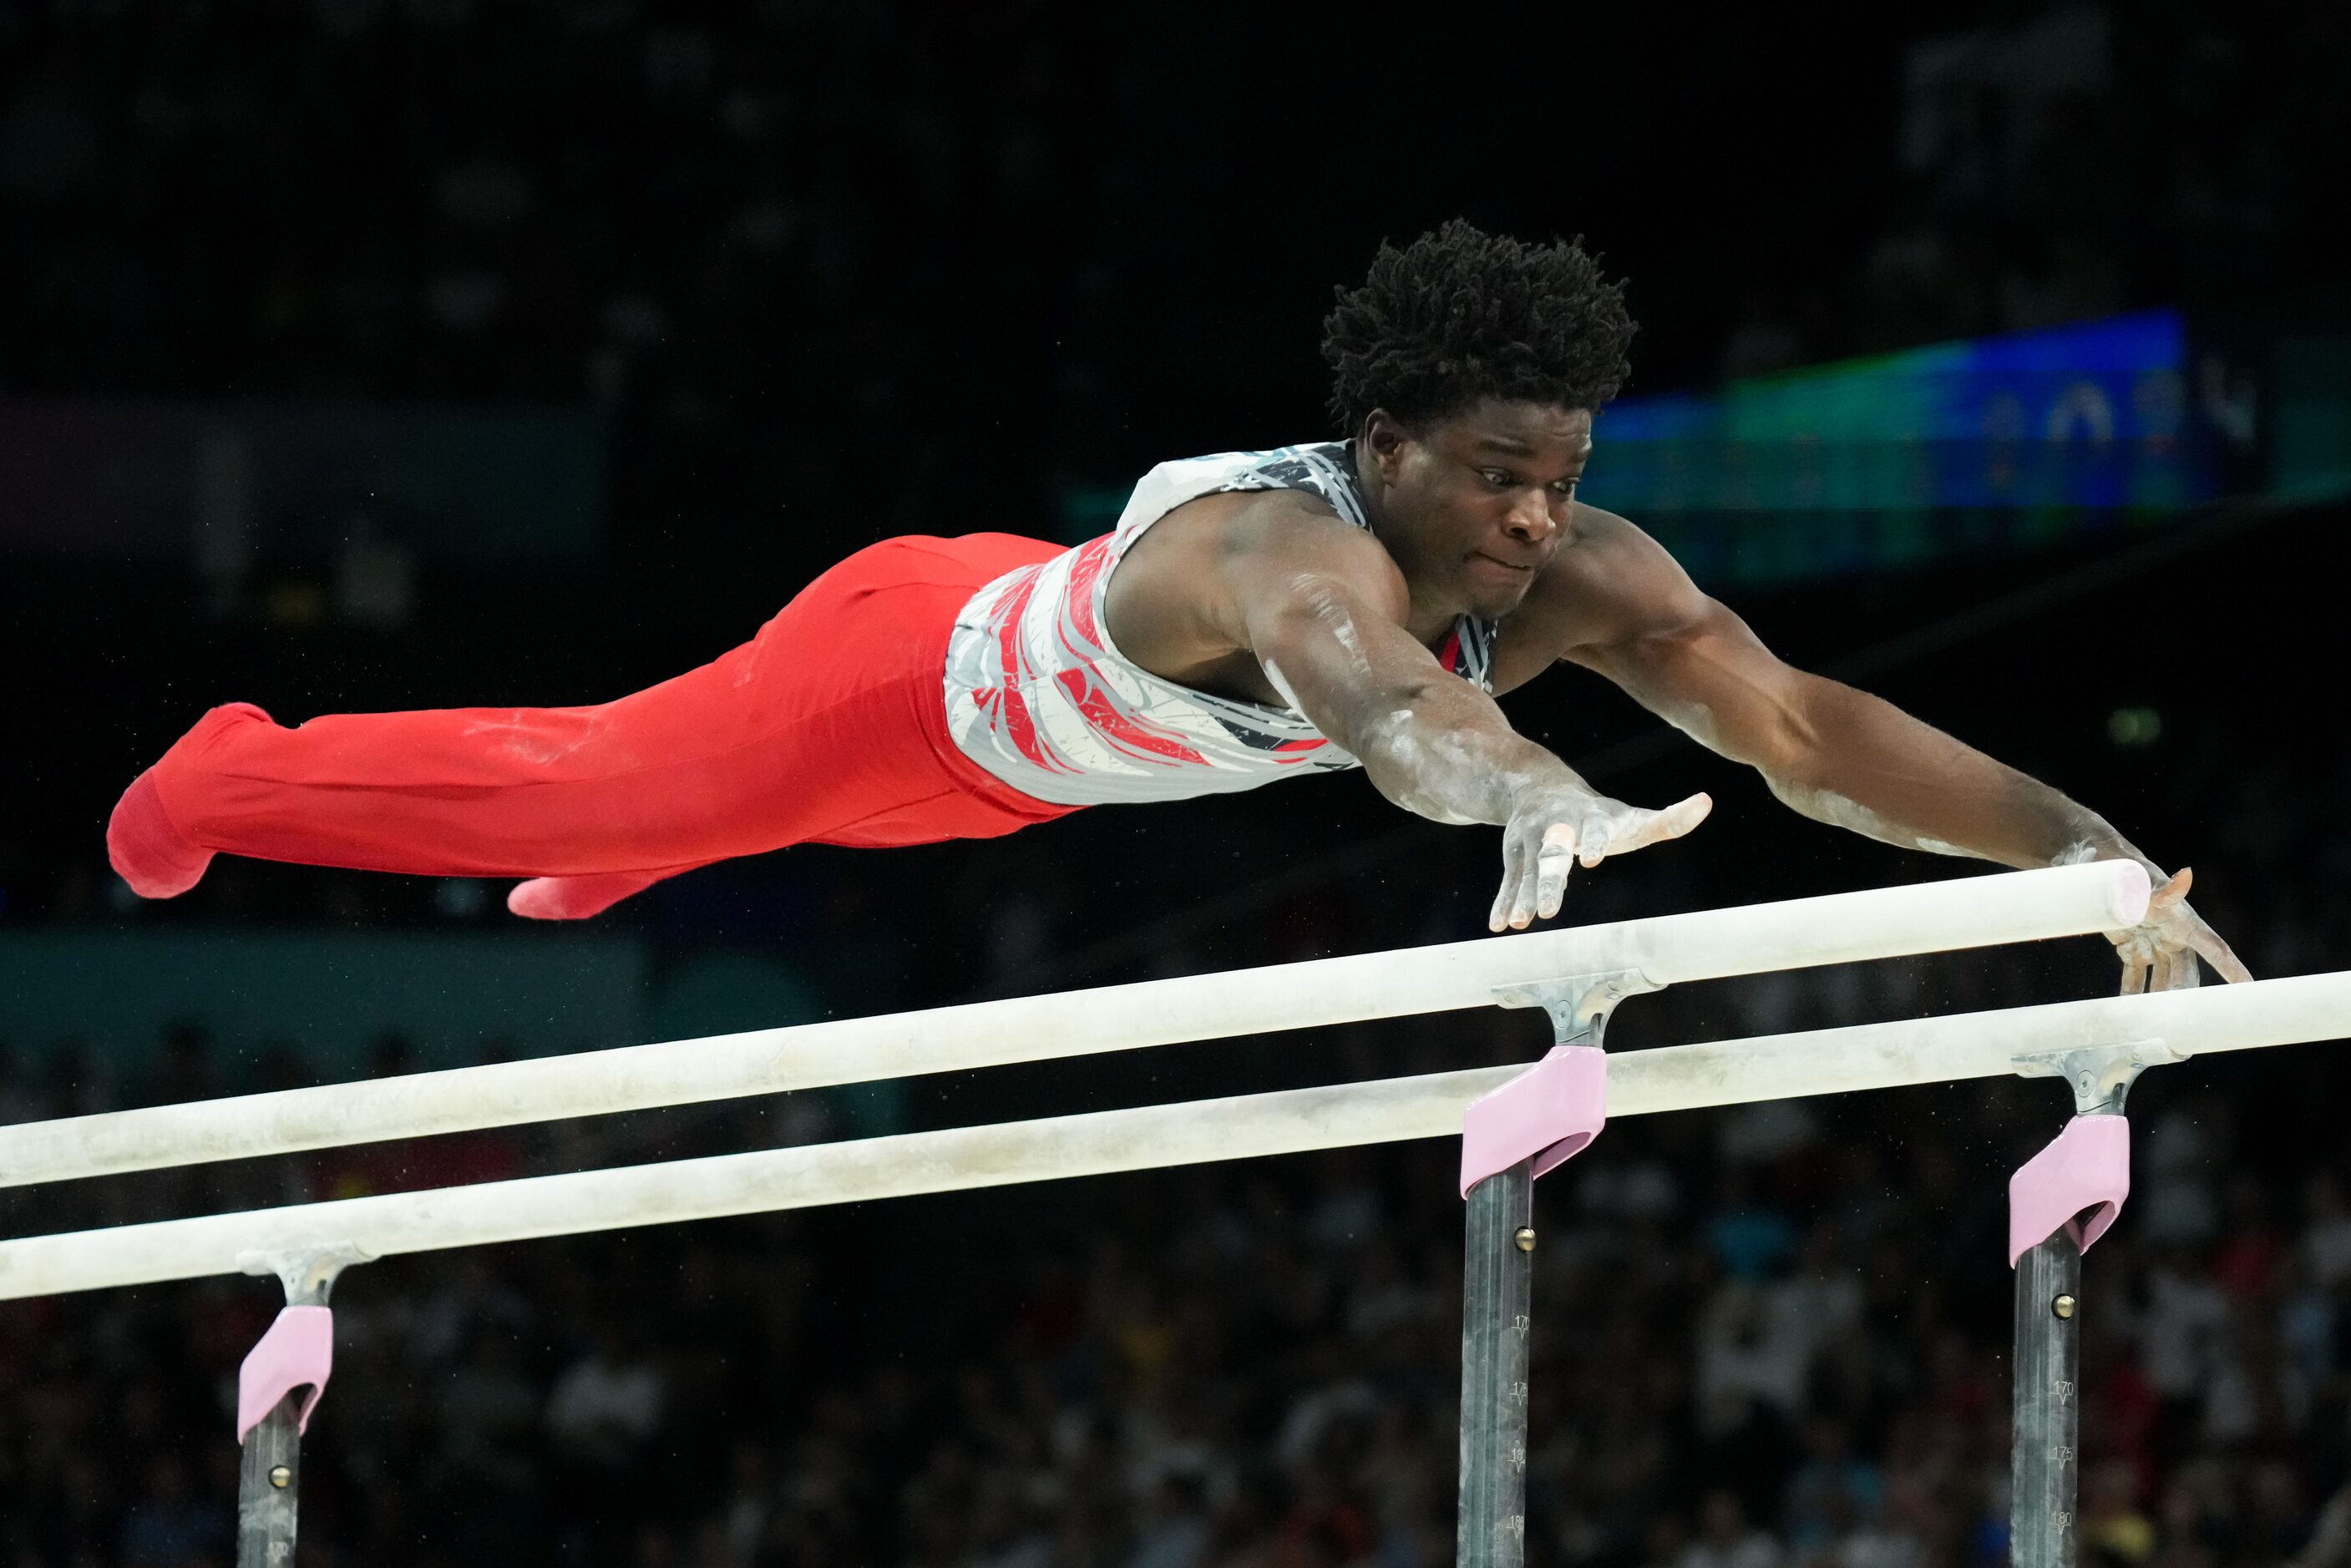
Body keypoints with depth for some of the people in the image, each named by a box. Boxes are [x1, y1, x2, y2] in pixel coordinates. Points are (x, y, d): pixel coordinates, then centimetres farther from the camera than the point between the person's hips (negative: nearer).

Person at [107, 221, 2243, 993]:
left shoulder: (1577, 578, -31)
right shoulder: (1295, 546, -50)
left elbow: (1804, 720, -40)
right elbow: (1385, 711, -73)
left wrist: (2078, 845, -55)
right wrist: (1548, 802, -95)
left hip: (1052, 740, 6)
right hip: (911, 663, -6)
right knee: (582, 782, 17)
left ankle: (597, 858, 72)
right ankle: (229, 785, 45)